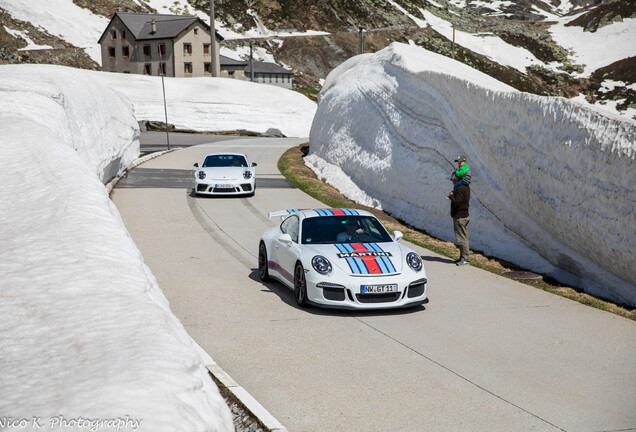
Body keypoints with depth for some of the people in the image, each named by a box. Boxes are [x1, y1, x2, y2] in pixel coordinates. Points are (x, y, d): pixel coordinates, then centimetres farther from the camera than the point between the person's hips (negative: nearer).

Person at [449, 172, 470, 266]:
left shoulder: (460, 188, -18)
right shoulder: (466, 187, 13)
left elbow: (457, 202, -23)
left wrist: (451, 196, -8)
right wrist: (453, 196, 13)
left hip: (459, 217, -10)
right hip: (464, 215, 10)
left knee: (461, 238, -7)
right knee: (463, 238, 13)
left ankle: (465, 259, -6)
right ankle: (463, 258, 19)